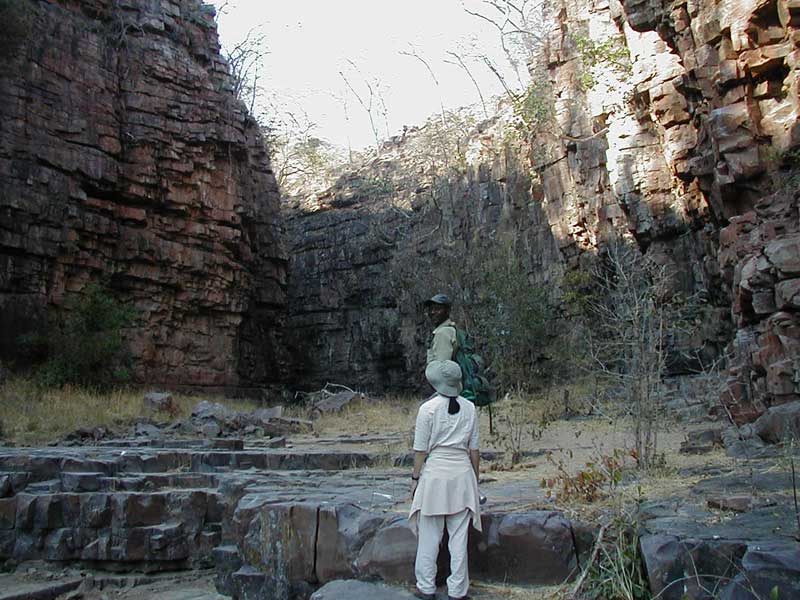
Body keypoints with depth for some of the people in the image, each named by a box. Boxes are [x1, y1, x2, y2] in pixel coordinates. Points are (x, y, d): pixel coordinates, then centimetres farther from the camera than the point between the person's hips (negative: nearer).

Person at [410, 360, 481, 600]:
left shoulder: (428, 409, -12)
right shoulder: (469, 408, -1)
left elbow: (421, 449, -8)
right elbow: (474, 449, 4)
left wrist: (415, 477, 4)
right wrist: (475, 477, 15)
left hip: (434, 474, -3)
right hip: (462, 474, 3)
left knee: (429, 536, 11)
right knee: (459, 536, 11)